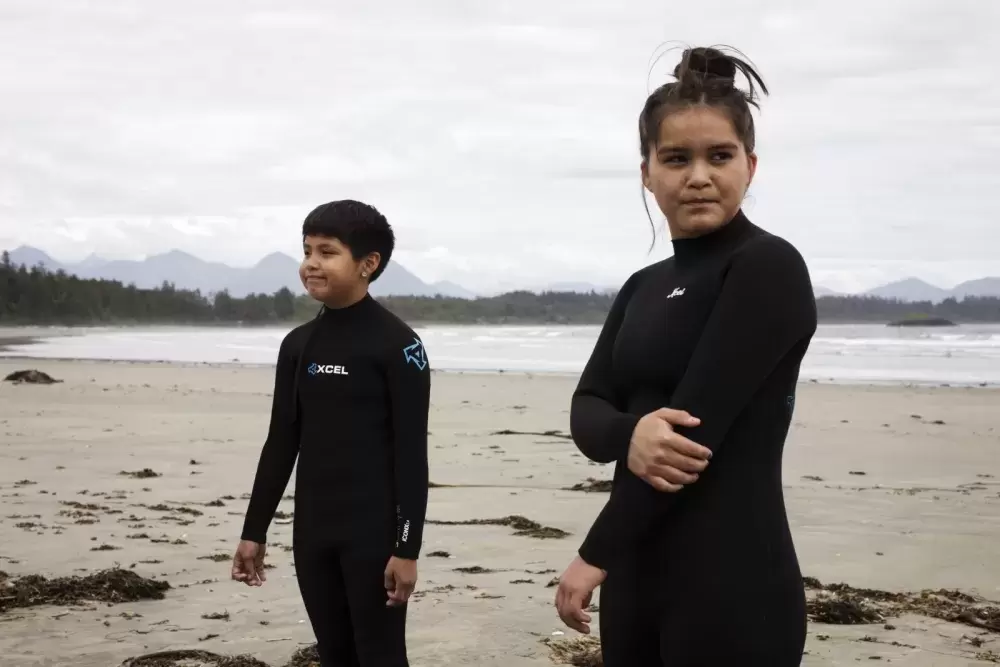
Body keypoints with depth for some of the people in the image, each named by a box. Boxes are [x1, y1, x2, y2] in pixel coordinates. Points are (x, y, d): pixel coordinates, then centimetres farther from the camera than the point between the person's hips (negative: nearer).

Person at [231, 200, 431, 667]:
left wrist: (407, 546, -15)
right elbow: (281, 443, 13)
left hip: (374, 531, -6)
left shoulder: (396, 344, -9)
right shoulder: (298, 345, 9)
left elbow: (412, 453, -12)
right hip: (312, 530, 6)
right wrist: (254, 531, 12)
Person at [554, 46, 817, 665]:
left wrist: (595, 556, -12)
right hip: (638, 576, 7)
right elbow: (588, 407, 4)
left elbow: (698, 423, -16)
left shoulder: (769, 267, -11)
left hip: (730, 586, -7)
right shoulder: (644, 287, 13)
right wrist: (630, 435, -20)